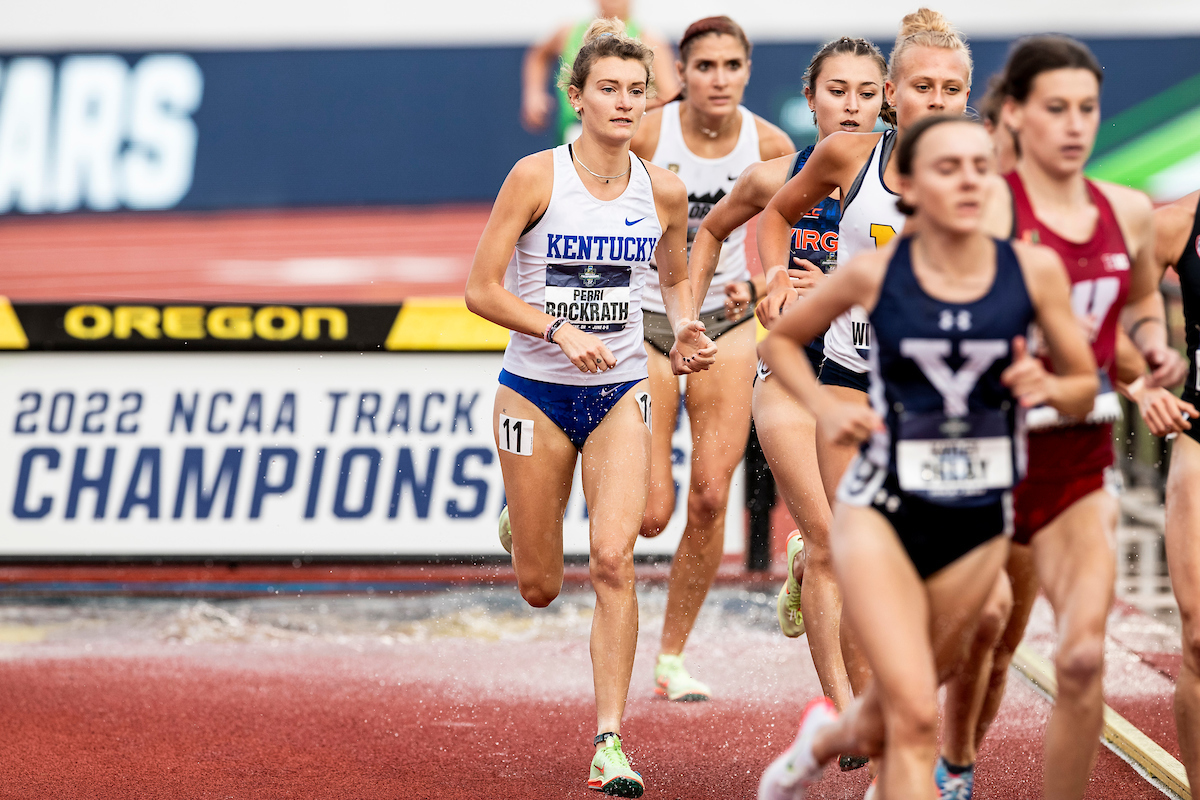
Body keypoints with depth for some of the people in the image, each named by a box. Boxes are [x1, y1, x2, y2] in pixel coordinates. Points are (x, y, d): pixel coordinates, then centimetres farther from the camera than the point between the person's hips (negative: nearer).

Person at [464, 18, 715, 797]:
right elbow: (482, 289, -10)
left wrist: (686, 328, -2)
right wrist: (559, 331, -22)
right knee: (540, 589, 8)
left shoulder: (664, 191, -2)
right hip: (536, 389, -1)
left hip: (620, 392, 1)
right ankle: (518, 518, 48)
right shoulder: (536, 176, -11)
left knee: (614, 560, -17)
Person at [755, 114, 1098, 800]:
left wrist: (1047, 388, -16)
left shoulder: (1034, 270, -5)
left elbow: (1084, 386, 6)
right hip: (883, 512, -3)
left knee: (900, 710, 18)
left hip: (979, 522, 3)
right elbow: (781, 339, 10)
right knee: (916, 718, -17)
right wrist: (825, 407, -7)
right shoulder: (876, 275, -7)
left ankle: (826, 737, 53)